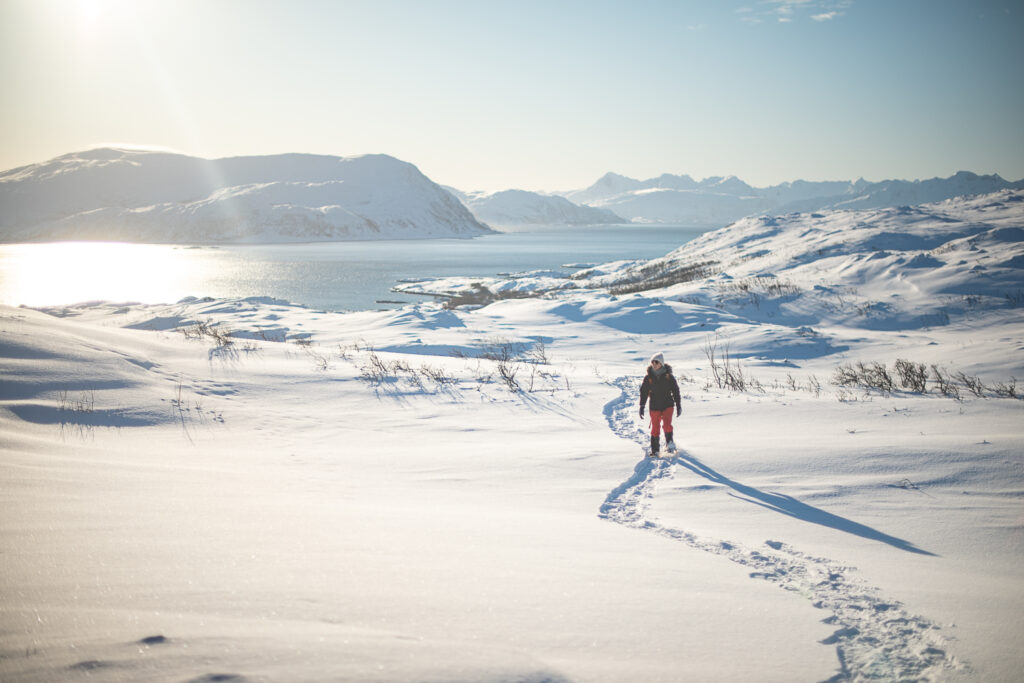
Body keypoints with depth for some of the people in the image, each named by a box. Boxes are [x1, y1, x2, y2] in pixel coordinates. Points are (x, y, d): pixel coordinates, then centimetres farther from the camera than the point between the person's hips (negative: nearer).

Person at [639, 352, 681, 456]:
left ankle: (670, 443, 2)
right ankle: (655, 449, 13)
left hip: (667, 404, -1)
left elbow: (675, 391, 5)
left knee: (667, 425, -17)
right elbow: (644, 392, 6)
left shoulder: (668, 376, -1)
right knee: (655, 428, 1)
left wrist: (678, 405, 4)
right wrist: (642, 406, 2)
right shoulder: (648, 377, 1)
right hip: (654, 406, 1)